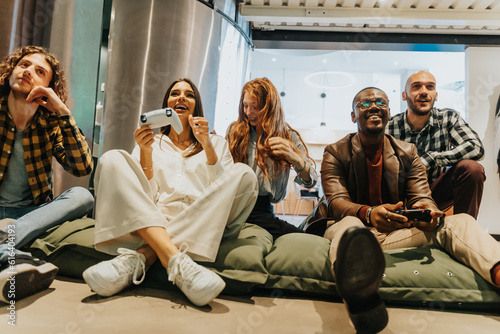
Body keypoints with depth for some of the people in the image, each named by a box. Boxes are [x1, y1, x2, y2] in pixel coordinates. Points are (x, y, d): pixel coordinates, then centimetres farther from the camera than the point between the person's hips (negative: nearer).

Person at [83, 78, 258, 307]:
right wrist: (145, 153, -6)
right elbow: (145, 196, 9)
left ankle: (141, 256, -33)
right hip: (150, 223, 0)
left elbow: (222, 191, 6)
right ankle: (176, 260, -38)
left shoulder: (216, 143, 23)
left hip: (200, 225, 0)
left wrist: (207, 146, -5)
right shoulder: (152, 142, 22)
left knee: (243, 173, -23)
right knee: (113, 159, -17)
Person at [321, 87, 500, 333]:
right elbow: (336, 202, -11)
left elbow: (422, 197, 3)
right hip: (353, 228, -3)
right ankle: (358, 293, -73)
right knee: (348, 225, -38)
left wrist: (426, 211, -25)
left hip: (399, 232, 4)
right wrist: (368, 213, -35)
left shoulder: (407, 152, 14)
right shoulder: (335, 153, 4)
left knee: (459, 222, -19)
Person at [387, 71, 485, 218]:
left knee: (472, 168, -23)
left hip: (435, 191, 2)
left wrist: (427, 161, -27)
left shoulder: (448, 118, -5)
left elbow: (476, 147, -20)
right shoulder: (390, 127, -12)